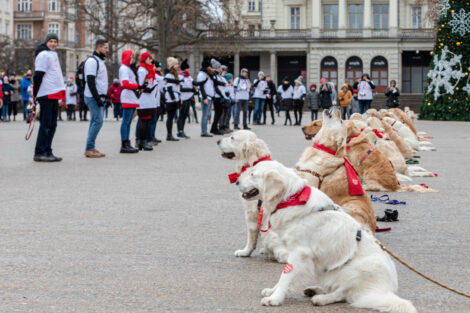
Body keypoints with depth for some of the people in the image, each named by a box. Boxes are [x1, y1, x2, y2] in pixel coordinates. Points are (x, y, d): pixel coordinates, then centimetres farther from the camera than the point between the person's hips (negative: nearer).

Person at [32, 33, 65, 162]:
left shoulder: (53, 54, 20)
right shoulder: (43, 55, -10)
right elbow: (38, 75, -13)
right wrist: (35, 94, -15)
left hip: (54, 95, 9)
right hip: (46, 95, -9)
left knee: (52, 125, 11)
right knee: (46, 125, -8)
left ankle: (47, 152, 15)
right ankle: (39, 153, -5)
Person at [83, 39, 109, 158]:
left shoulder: (100, 61, 21)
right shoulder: (92, 61, -11)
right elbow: (90, 81, -18)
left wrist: (105, 97, 19)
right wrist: (97, 98, -22)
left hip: (99, 98, 10)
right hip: (94, 98, -10)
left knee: (95, 122, 8)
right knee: (97, 121, -13)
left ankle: (91, 148, 10)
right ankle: (89, 149, -12)